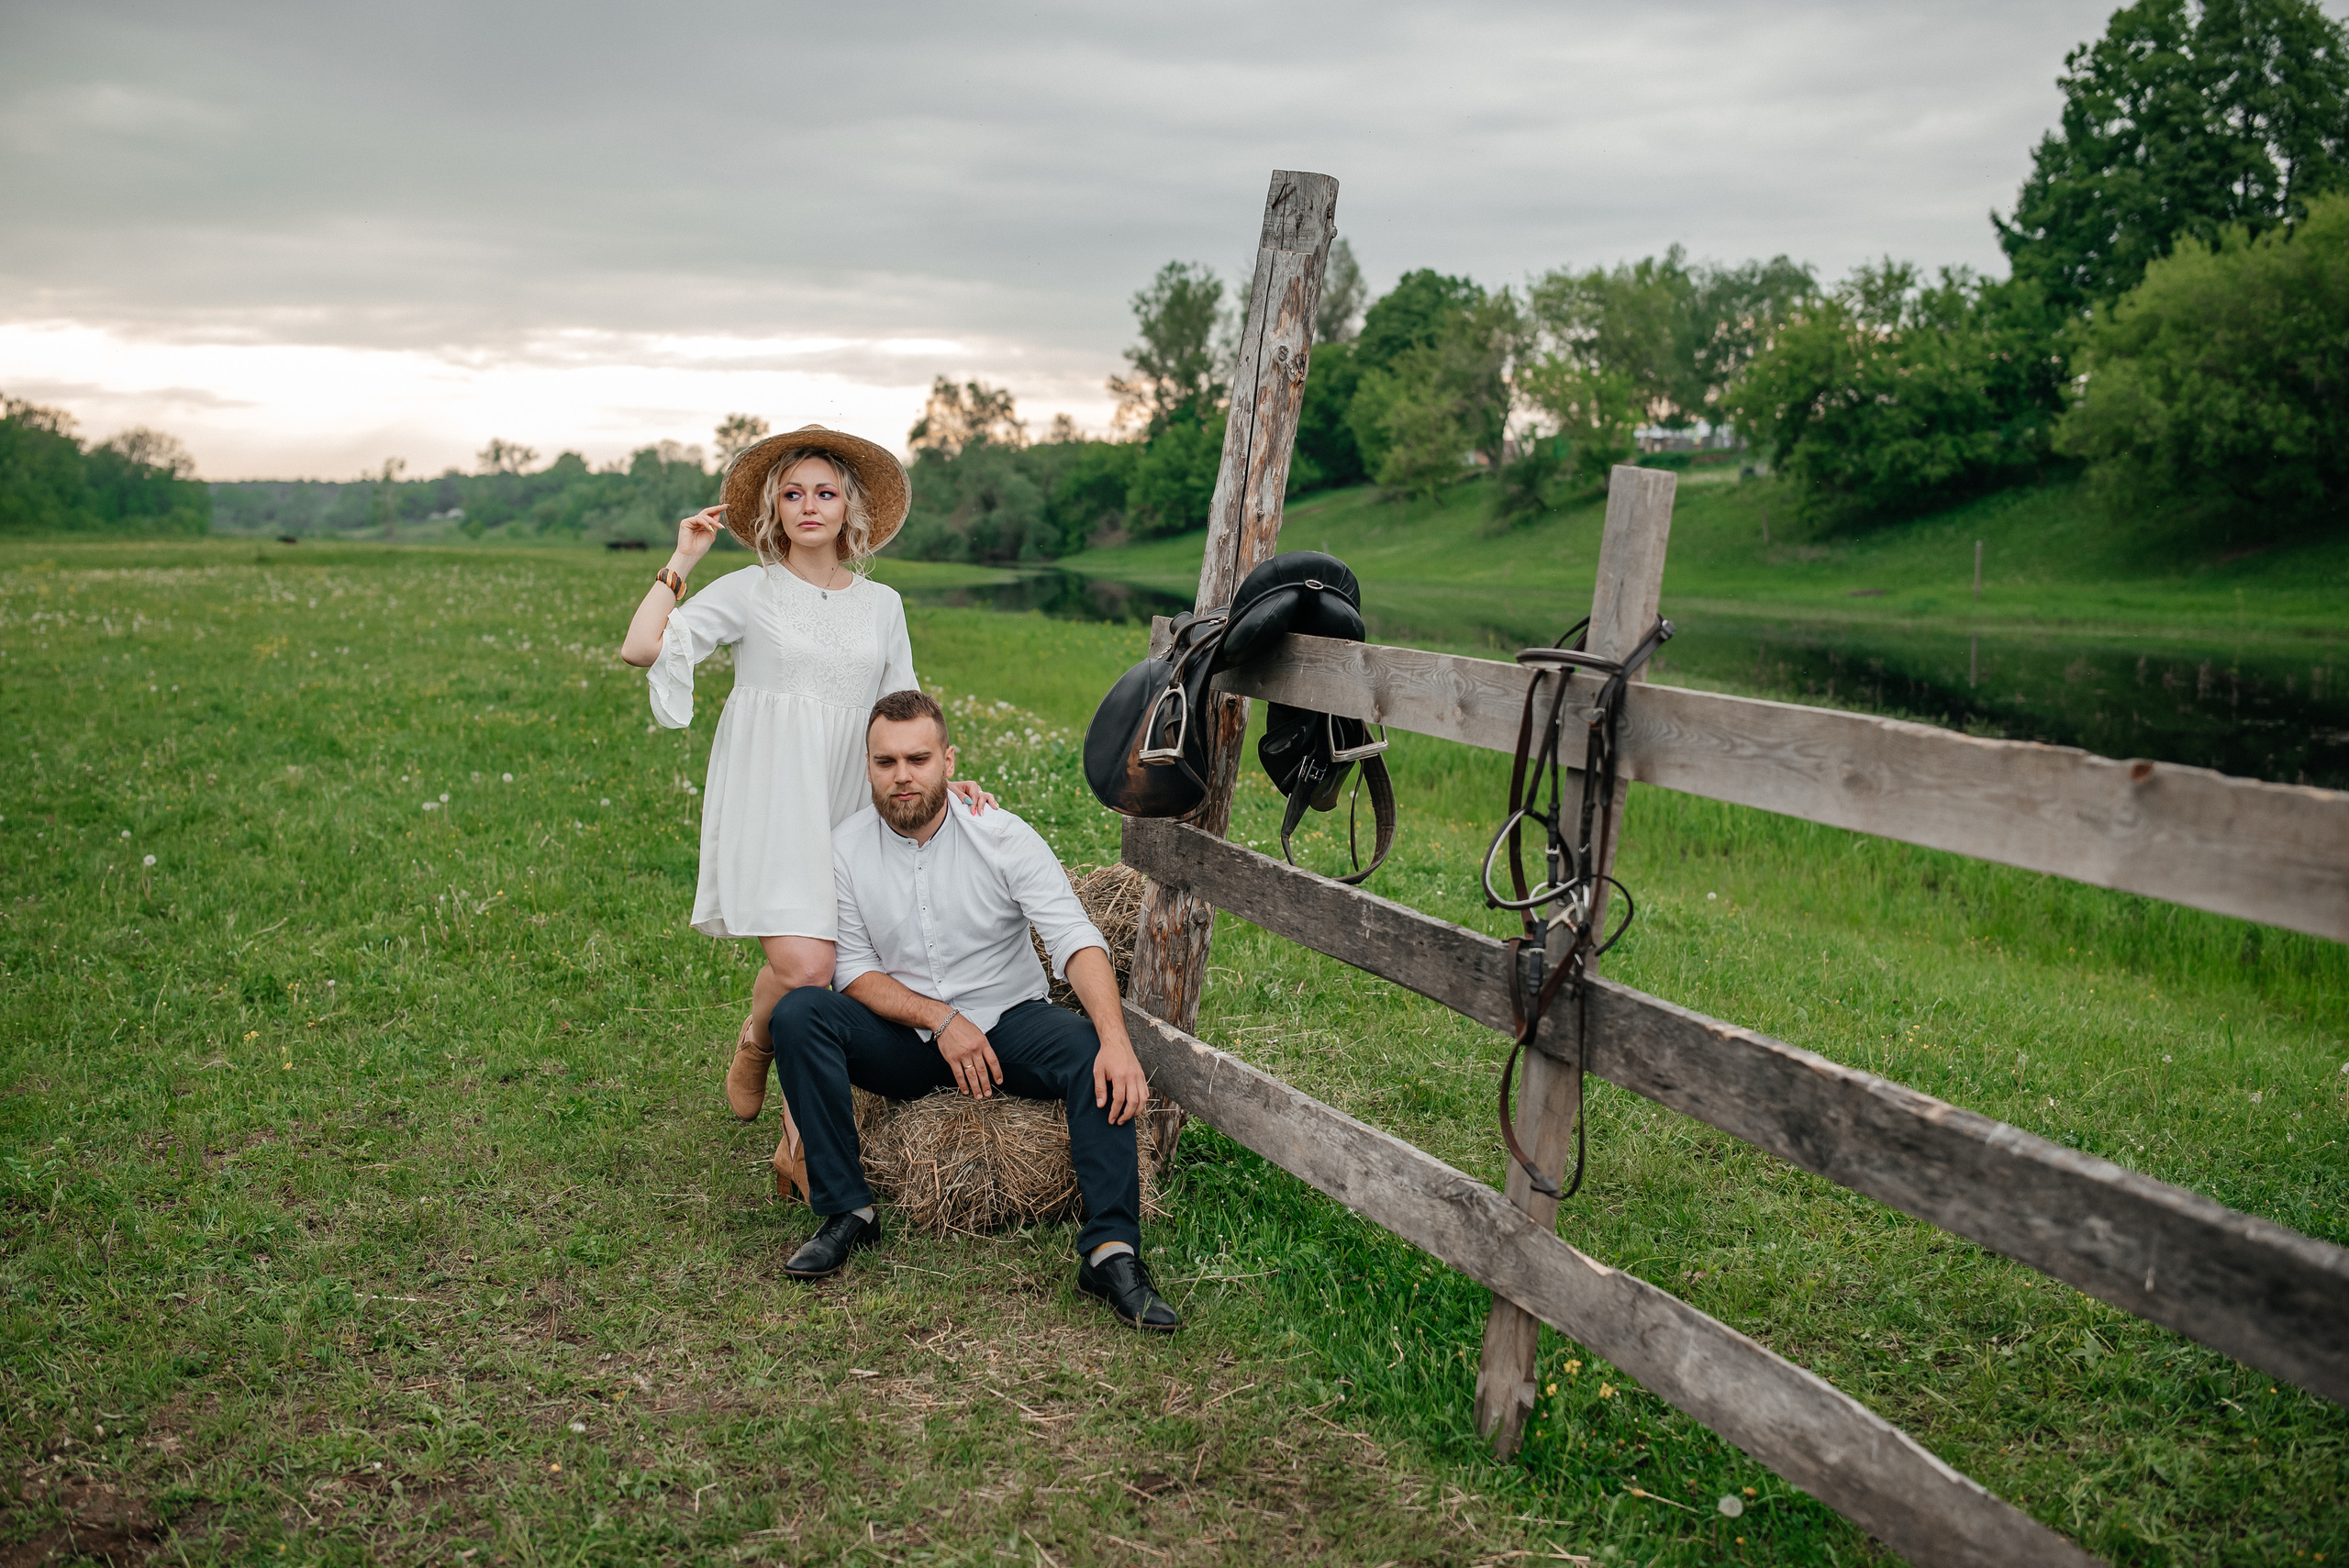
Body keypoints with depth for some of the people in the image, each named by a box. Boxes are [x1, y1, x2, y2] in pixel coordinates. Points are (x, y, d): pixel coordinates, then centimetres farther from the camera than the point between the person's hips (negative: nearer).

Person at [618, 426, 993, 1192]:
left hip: (846, 805, 3)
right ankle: (755, 1040, 16)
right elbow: (641, 648, -6)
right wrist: (682, 559, 0)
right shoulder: (748, 592, 5)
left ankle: (799, 1141, 11)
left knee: (829, 975, -3)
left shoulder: (881, 604, 15)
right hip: (768, 801, -3)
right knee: (804, 965, -19)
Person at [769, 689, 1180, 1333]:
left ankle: (1112, 1249, -34)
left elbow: (1076, 942, -20)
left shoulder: (1003, 838, -11)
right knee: (797, 1013, -24)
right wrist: (940, 1019, -19)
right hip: (905, 1040, 2)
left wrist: (1117, 1041, -37)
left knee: (1092, 1050, -31)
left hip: (1008, 1020, -1)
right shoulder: (845, 849, -4)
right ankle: (845, 1209, -18)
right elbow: (853, 970, -3)